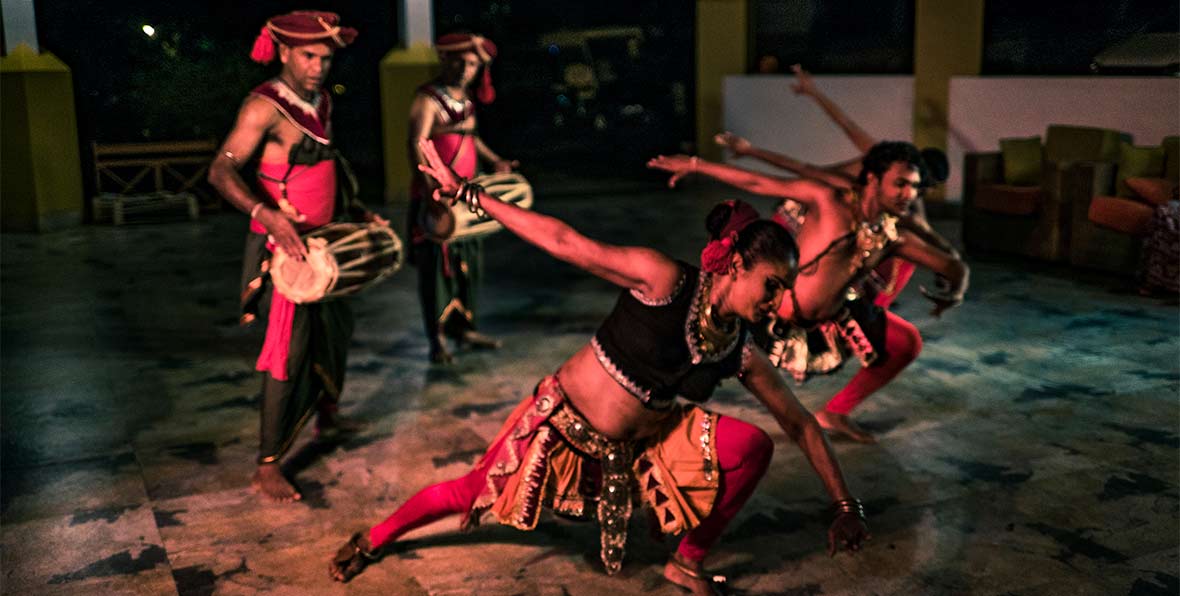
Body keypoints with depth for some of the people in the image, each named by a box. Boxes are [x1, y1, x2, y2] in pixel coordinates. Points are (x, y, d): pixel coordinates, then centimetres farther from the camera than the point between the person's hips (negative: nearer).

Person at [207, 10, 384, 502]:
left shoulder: (321, 101, 8)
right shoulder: (266, 105, -18)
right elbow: (221, 171, -27)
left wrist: (354, 207, 15)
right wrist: (267, 214, -41)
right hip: (283, 245, -8)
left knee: (335, 329, 21)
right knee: (290, 348, -9)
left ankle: (326, 412, 46)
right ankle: (267, 467, 0)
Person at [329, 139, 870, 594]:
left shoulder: (741, 353, -8)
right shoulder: (665, 281, -25)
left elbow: (799, 423, 1)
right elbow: (563, 242, -26)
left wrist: (845, 505, 3)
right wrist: (466, 193, -27)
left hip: (636, 446, 5)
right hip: (563, 425, -5)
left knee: (753, 448, -9)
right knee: (470, 495, 4)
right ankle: (373, 539, 35)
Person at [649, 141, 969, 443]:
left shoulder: (895, 237, -4)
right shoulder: (828, 199, -16)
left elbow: (954, 266, 7)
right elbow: (756, 183, -12)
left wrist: (952, 293, -15)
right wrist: (695, 165, -11)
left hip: (831, 319, 6)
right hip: (774, 314, -6)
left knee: (908, 343, 9)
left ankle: (835, 413, 22)